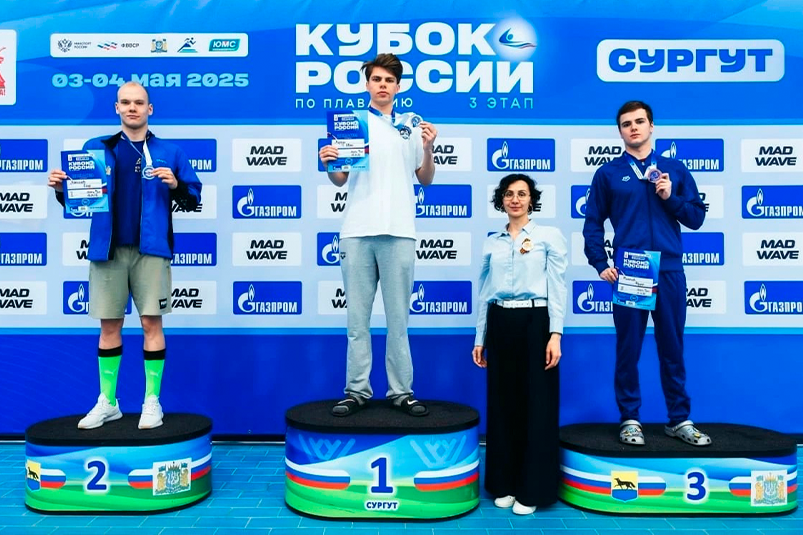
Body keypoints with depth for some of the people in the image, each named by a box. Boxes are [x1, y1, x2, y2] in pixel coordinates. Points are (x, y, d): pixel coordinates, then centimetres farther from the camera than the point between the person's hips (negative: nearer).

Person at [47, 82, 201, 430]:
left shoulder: (168, 152, 7)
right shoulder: (95, 149, 12)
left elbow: (193, 199, 4)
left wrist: (175, 185, -15)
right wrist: (61, 189, -8)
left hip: (150, 249, -2)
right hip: (108, 248, 2)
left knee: (151, 323, -1)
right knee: (109, 325, 7)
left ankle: (152, 401, 9)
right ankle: (107, 402, 19)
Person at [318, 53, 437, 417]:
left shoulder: (411, 127, 12)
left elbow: (425, 180, 13)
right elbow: (339, 180, 10)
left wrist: (427, 149, -4)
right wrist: (328, 163, -10)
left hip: (398, 232, 0)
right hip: (357, 232, 0)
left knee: (398, 317, 4)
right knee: (357, 317, 4)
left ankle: (401, 391, 11)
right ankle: (357, 390, 12)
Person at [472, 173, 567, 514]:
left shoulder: (550, 236, 3)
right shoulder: (491, 243, 13)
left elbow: (557, 288, -3)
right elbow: (484, 293, 13)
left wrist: (555, 334, -12)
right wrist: (480, 338, 10)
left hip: (534, 322, -3)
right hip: (500, 324, 4)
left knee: (537, 406, 1)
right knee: (503, 404, 8)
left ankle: (532, 489, 12)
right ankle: (504, 485, 21)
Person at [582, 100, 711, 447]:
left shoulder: (675, 169, 11)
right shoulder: (609, 173, 5)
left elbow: (696, 218, 9)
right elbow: (593, 223, 4)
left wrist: (671, 198, -7)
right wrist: (600, 264, -5)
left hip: (670, 271, 2)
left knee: (672, 348, 9)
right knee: (628, 349, 4)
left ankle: (680, 420, 20)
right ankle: (629, 419, 15)